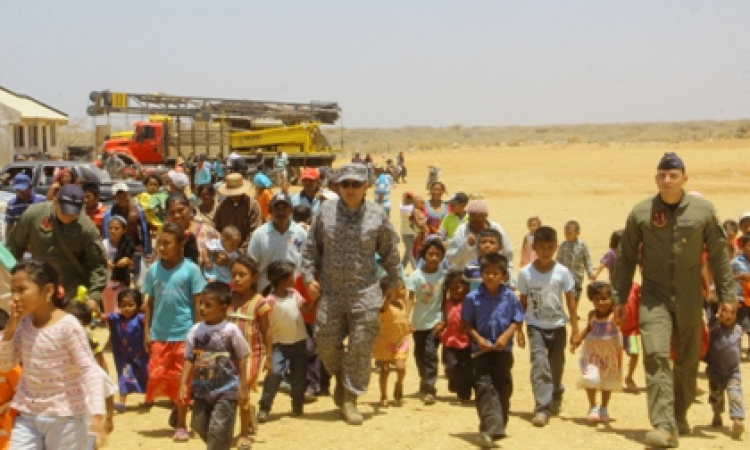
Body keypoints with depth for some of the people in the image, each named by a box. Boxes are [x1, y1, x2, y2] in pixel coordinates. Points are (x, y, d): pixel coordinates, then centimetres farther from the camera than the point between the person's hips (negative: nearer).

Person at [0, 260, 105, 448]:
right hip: (28, 414, 6)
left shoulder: (68, 325, -18)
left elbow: (88, 369, -19)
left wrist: (97, 412, -30)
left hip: (64, 416, -6)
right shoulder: (23, 323, 2)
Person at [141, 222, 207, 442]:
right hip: (159, 335, 3)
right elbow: (149, 302, 8)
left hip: (184, 335, -3)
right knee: (157, 377, 1)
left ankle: (181, 424, 16)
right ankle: (177, 405, 28)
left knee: (181, 380, 4)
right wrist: (146, 332, 4)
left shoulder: (190, 269, -8)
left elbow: (198, 303, -5)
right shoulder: (153, 270, 2)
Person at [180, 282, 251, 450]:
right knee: (199, 425, 13)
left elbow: (242, 358, -5)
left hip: (226, 390, -5)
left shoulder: (231, 330, -12)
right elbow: (189, 359, 3)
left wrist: (242, 386, -5)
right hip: (202, 389, 5)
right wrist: (184, 384, -3)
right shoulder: (196, 330, -1)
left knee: (218, 430, -5)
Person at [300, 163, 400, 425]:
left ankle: (349, 399, 9)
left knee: (360, 346, -2)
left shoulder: (377, 215, 0)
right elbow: (312, 247, 9)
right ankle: (340, 377, 35)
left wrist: (393, 283, 13)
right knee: (326, 343, 4)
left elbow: (389, 251, 11)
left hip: (365, 292, -1)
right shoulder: (325, 211, 2)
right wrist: (309, 277, 1)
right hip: (330, 292, 1)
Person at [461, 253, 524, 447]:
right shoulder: (473, 298, -6)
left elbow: (517, 321, 1)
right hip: (481, 350, -1)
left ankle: (499, 426, 26)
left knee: (503, 388, 10)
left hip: (504, 350, 2)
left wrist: (506, 336, -14)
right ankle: (491, 429, -18)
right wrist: (478, 338, -13)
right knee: (484, 387, -12)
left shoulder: (510, 297, -4)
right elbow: (467, 323, 1)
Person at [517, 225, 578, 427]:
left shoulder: (562, 272, -6)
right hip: (535, 325, -1)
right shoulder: (525, 273, -6)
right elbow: (523, 302, 2)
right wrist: (519, 329, 2)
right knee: (539, 363, -15)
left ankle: (555, 399, 38)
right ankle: (542, 408, -14)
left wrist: (575, 327, -3)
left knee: (556, 366, 12)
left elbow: (570, 300, 0)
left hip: (557, 325, 1)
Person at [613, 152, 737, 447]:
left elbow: (718, 256, 4)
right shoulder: (641, 212, -2)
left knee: (688, 361, 10)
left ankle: (680, 415, 30)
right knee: (656, 356, -15)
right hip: (654, 295, -1)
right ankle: (664, 426, -17)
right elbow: (626, 257, 5)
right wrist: (619, 297, 5)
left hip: (689, 298, 1)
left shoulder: (703, 210, -2)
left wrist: (726, 295, 4)